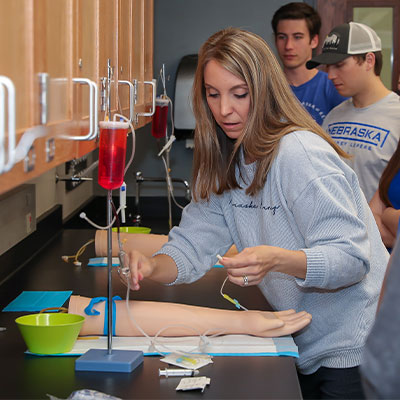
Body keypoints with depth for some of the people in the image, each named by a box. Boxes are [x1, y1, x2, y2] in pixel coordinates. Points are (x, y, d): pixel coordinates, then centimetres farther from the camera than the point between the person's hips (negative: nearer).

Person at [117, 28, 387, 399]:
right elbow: (192, 244, 0)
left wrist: (276, 260, -42)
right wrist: (150, 267, -22)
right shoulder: (227, 163, 4)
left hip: (352, 350, -7)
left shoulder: (301, 155, -21)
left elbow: (352, 257, -25)